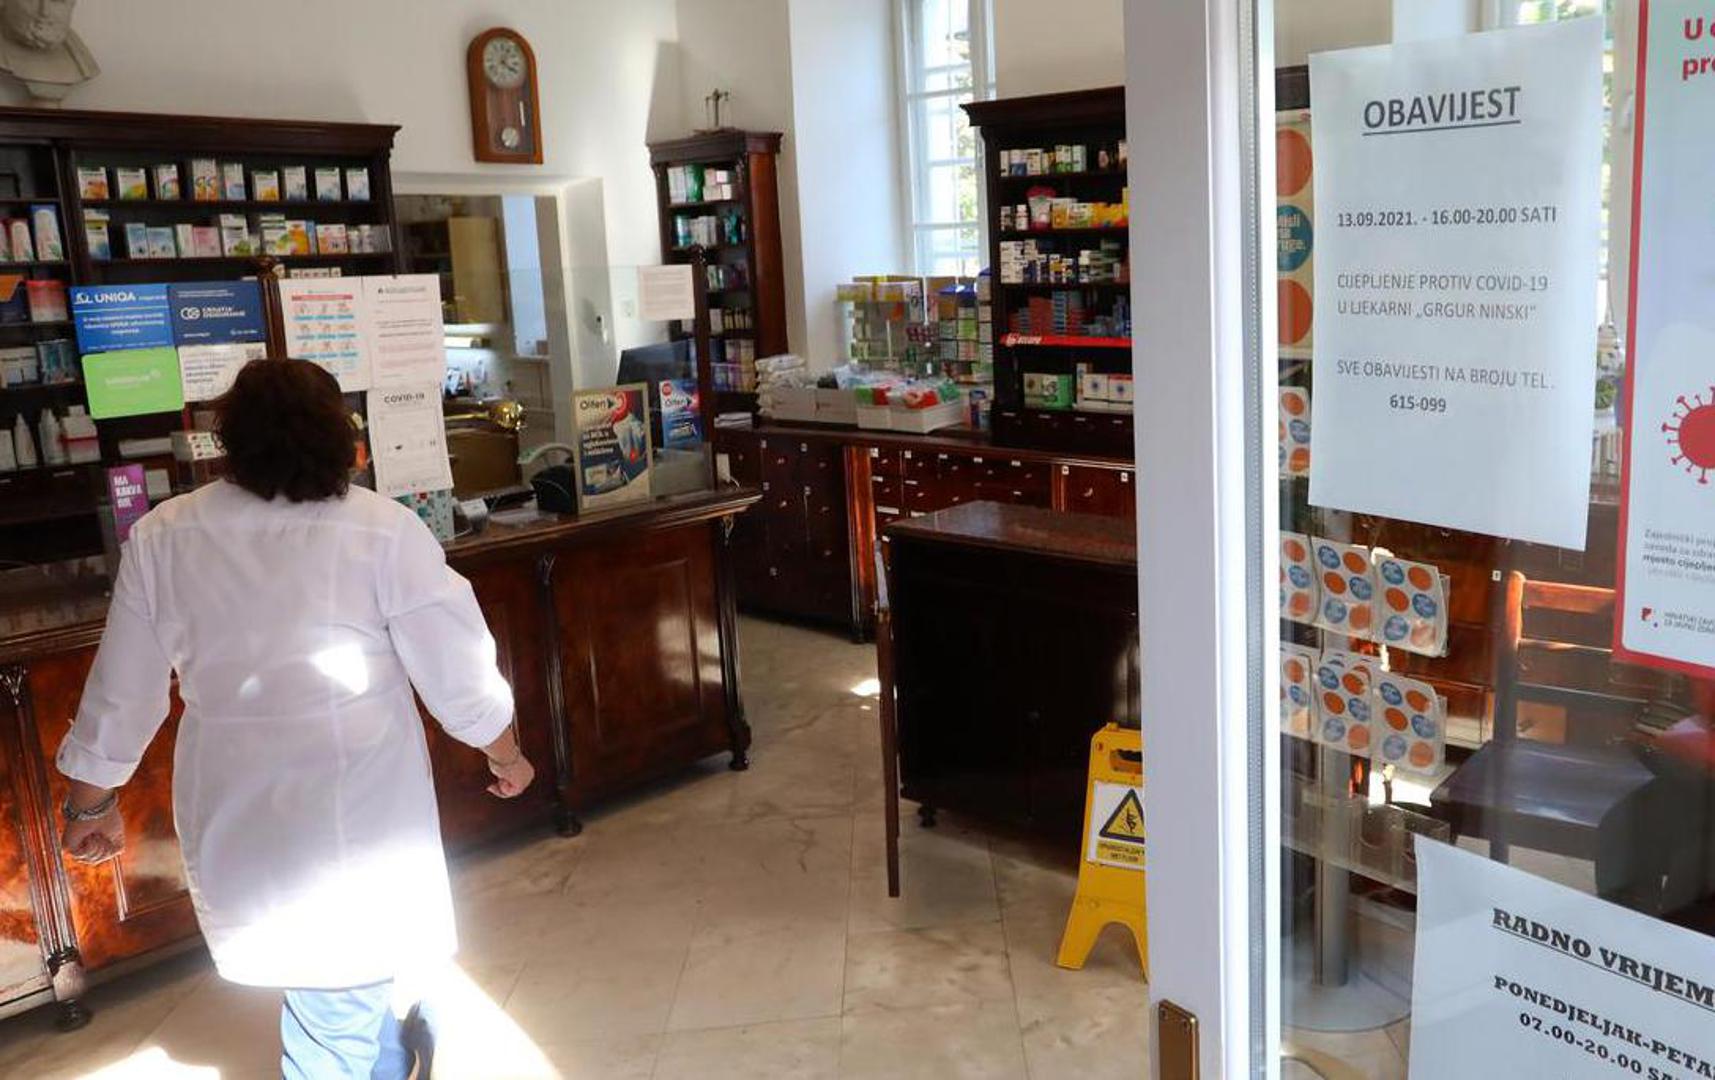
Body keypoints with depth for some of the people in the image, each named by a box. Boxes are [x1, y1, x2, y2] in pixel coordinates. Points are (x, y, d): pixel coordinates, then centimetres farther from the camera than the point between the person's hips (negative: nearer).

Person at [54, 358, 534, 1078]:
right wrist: (506, 757, 8)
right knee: (342, 1004, 12)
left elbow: (119, 695, 3)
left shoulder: (160, 538, -4)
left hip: (233, 823, 4)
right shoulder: (383, 531, -13)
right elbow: (461, 677, -9)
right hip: (357, 822, -3)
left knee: (343, 993, 21)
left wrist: (92, 804, 19)